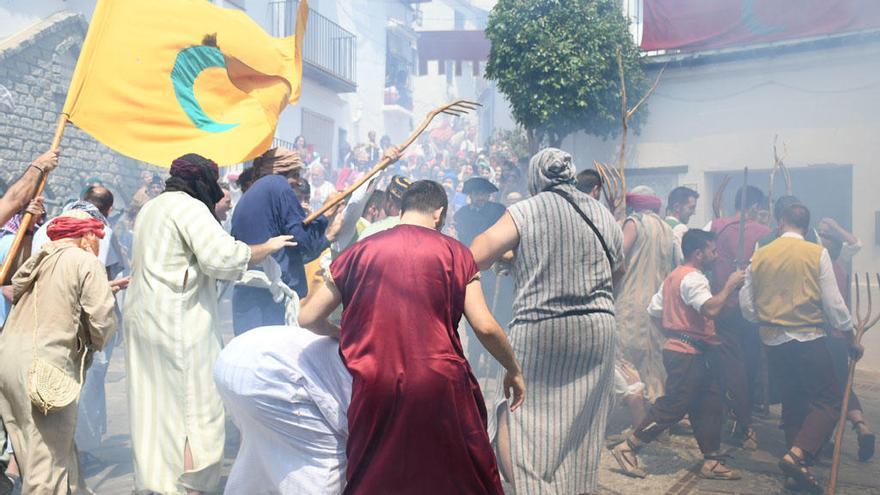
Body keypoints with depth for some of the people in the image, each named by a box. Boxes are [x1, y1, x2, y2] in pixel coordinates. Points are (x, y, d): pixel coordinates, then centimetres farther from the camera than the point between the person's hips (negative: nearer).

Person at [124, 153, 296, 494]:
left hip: (142, 316, 9)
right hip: (178, 324, -9)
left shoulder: (150, 209, 18)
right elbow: (222, 256, -22)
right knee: (194, 406, -3)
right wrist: (267, 247, -10)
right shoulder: (190, 207, -11)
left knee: (154, 405, 14)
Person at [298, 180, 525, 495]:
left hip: (376, 389, 1)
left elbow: (308, 318, 8)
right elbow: (485, 327, -3)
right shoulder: (455, 252, 2)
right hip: (441, 386, -1)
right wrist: (513, 370, 13)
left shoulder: (360, 251, 6)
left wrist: (342, 333, 27)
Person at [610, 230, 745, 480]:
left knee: (707, 406, 13)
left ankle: (712, 462, 19)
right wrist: (729, 286, -18)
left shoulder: (674, 276, 16)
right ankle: (627, 448, 1)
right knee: (672, 407, -6)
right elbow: (710, 309, -31)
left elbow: (654, 311, 17)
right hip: (688, 354, -11)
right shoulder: (693, 278, -15)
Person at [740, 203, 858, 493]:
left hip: (773, 341, 4)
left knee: (793, 402, 15)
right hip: (808, 338, -4)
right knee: (829, 399, 3)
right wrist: (851, 339, 9)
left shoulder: (759, 256, 4)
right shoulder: (817, 253, -4)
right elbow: (833, 303, -4)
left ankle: (800, 468, 17)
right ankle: (797, 454, -16)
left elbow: (747, 307, 7)